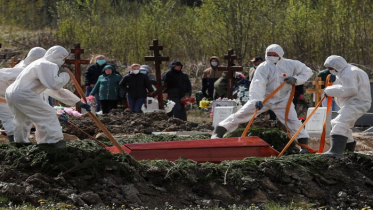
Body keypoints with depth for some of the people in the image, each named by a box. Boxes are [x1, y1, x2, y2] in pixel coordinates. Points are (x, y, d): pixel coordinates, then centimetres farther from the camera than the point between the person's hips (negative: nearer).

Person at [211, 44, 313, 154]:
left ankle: (304, 144, 0)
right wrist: (258, 99, -43)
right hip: (263, 98, -1)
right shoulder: (263, 67, -15)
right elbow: (258, 84, -27)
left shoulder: (290, 65, -9)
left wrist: (296, 79, -17)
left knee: (293, 120, -12)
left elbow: (307, 71, 1)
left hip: (282, 100, 1)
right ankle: (219, 131, 2)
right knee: (241, 114, -5)